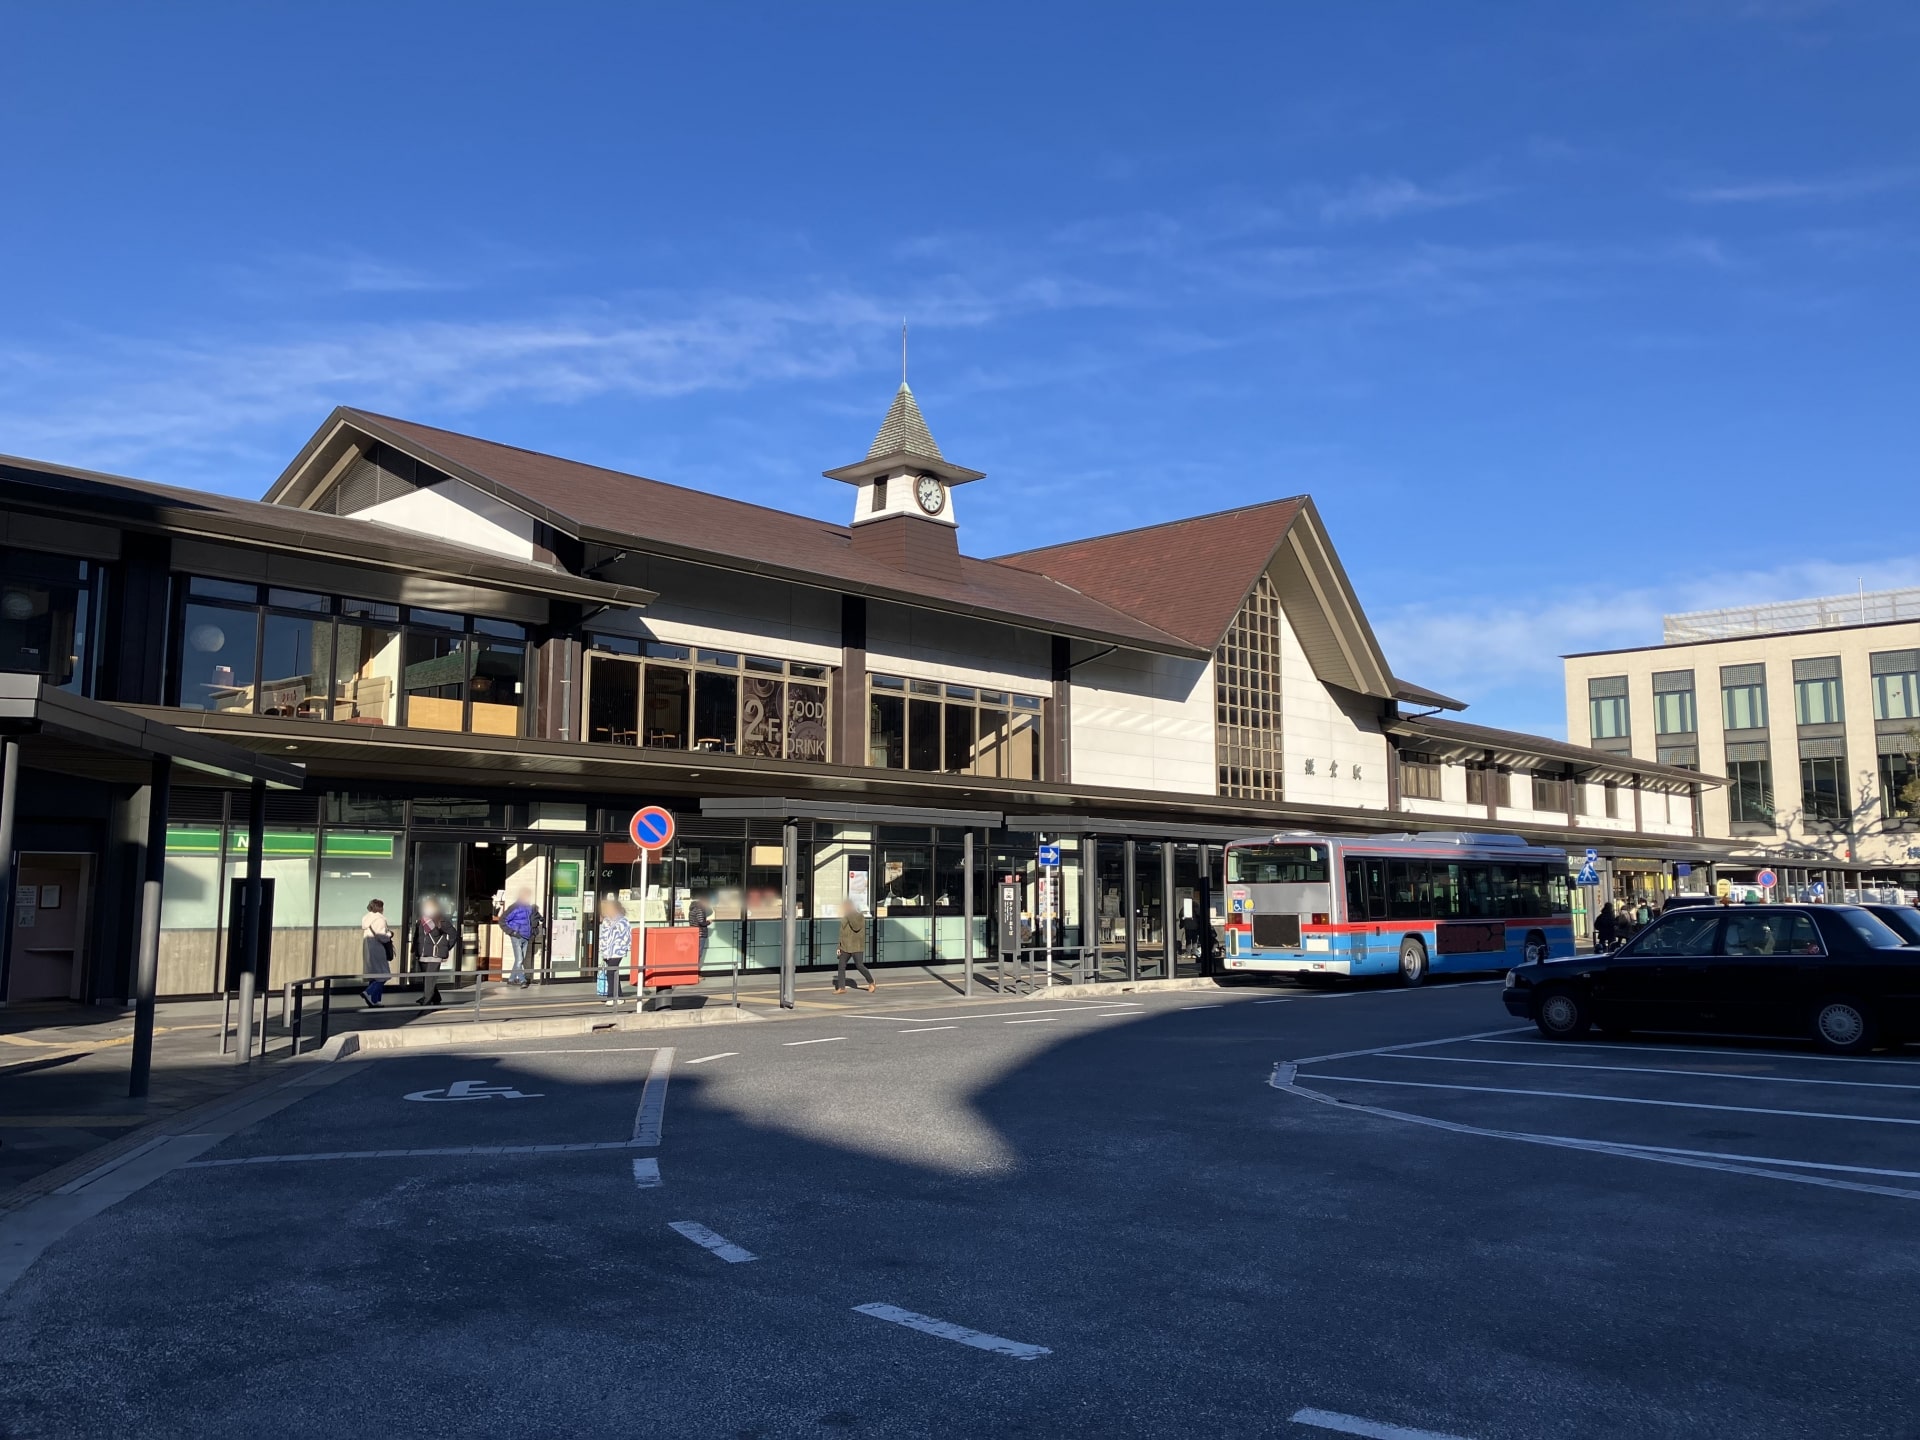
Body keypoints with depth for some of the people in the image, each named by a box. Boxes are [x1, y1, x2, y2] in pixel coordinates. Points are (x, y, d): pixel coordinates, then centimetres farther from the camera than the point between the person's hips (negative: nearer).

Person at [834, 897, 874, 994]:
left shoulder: (860, 917, -10)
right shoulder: (845, 918, 10)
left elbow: (856, 927, -29)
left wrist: (850, 914, -24)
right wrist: (839, 947, 13)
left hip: (857, 946, -6)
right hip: (846, 947, 6)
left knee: (860, 966, -8)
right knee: (841, 965, -3)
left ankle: (871, 982, 14)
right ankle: (841, 988, -1)